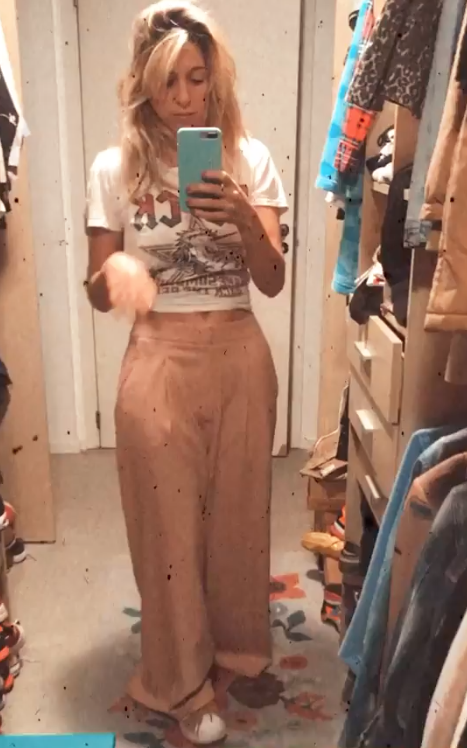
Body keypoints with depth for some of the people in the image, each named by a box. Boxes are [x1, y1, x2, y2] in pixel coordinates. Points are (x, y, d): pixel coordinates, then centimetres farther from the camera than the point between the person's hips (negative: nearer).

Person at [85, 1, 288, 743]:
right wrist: (114, 272, -24)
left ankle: (239, 643, 42)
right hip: (159, 361, -1)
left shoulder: (249, 158, 1)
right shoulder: (115, 168, -2)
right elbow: (98, 293, -1)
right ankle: (182, 681, 30)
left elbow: (273, 279, -5)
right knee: (168, 522, 8)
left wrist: (242, 218, -23)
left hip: (240, 356, 2)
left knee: (240, 509, 15)